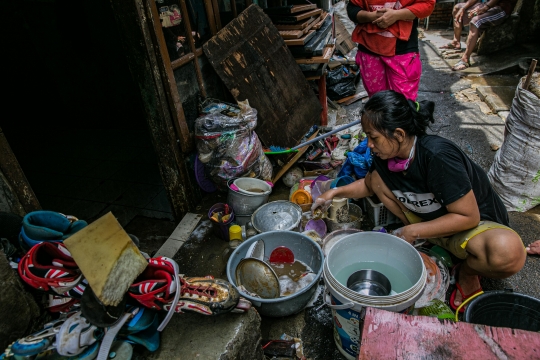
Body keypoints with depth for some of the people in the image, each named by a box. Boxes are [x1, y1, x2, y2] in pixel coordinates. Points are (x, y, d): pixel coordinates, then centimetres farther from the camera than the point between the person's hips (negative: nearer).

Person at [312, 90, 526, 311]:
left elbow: (468, 217, -28)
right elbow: (368, 185, 10)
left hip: (475, 224, -5)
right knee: (378, 177, -9)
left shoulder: (438, 157, -33)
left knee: (508, 252, -39)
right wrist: (335, 192, -4)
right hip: (427, 219, 6)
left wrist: (413, 232, -25)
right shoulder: (385, 155, -12)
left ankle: (467, 272, -2)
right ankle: (423, 240, 0)